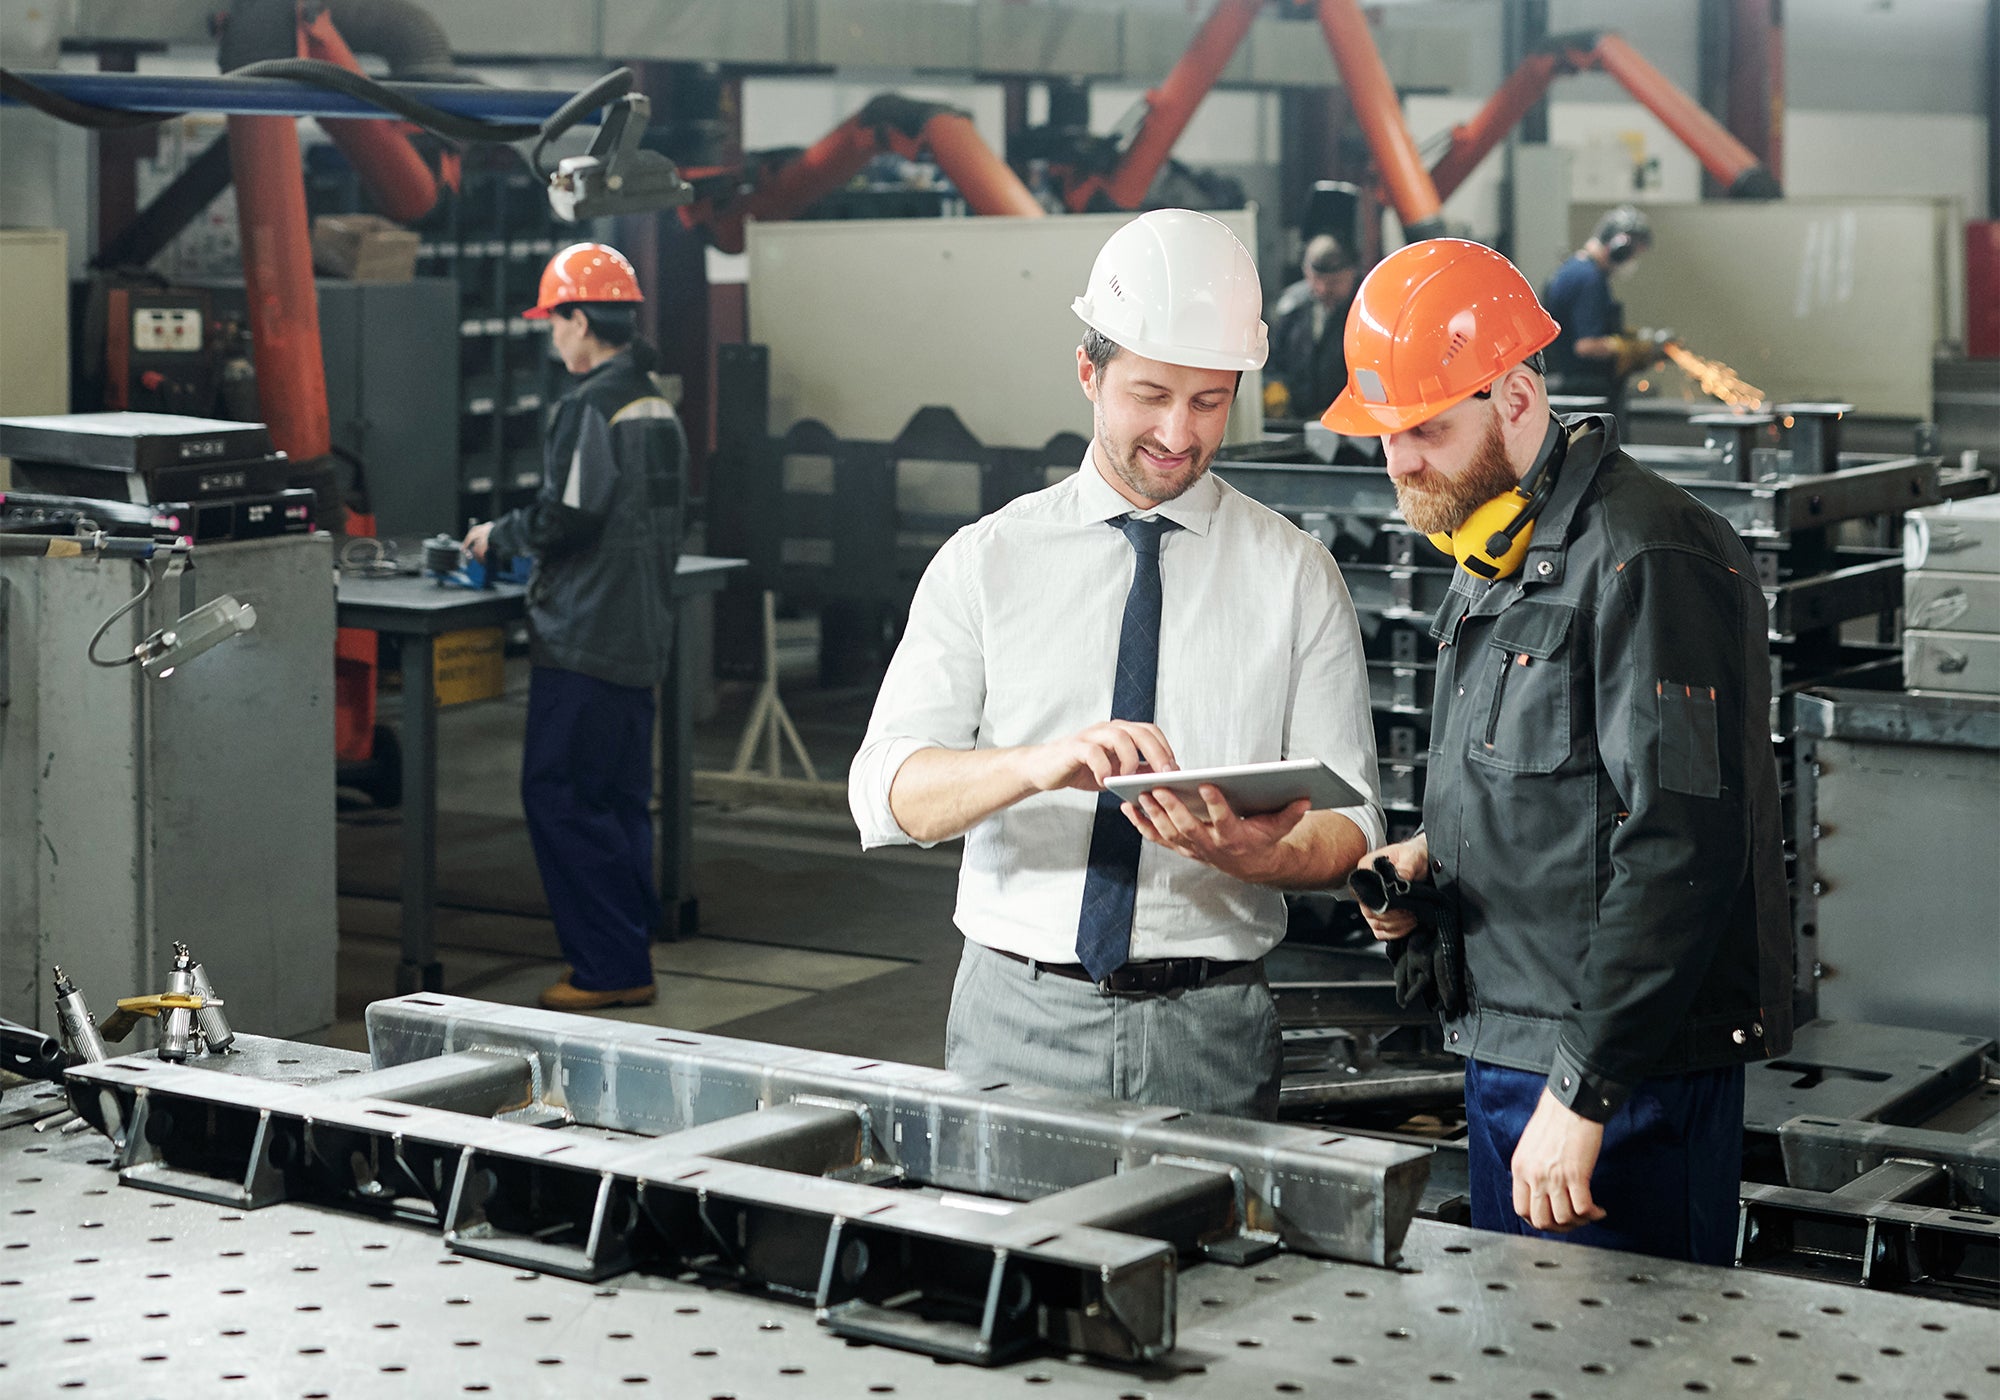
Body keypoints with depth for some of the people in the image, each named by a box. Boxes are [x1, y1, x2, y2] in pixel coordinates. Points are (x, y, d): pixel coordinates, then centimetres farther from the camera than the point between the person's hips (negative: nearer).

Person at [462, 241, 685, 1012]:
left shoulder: (590, 407, -16)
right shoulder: (657, 404, 13)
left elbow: (564, 519, -20)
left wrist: (498, 536, -1)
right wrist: (519, 536, 21)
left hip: (585, 639, -9)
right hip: (640, 636, 10)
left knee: (560, 797, -4)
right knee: (620, 799, 14)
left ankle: (606, 969, -4)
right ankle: (632, 962, 18)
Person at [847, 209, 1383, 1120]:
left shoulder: (1296, 575, 5)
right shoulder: (985, 561, 4)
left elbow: (1348, 829, 1)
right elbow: (887, 792, -7)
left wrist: (1254, 852, -22)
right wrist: (1039, 763, -26)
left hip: (1213, 1040, 0)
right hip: (1020, 1020, 0)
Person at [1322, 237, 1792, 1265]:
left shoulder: (1648, 563, -17)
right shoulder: (1495, 554, 15)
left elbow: (1680, 852, -23)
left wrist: (1583, 1092, -24)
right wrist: (1433, 854, 5)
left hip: (1629, 1068, -9)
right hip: (1505, 1055, 10)